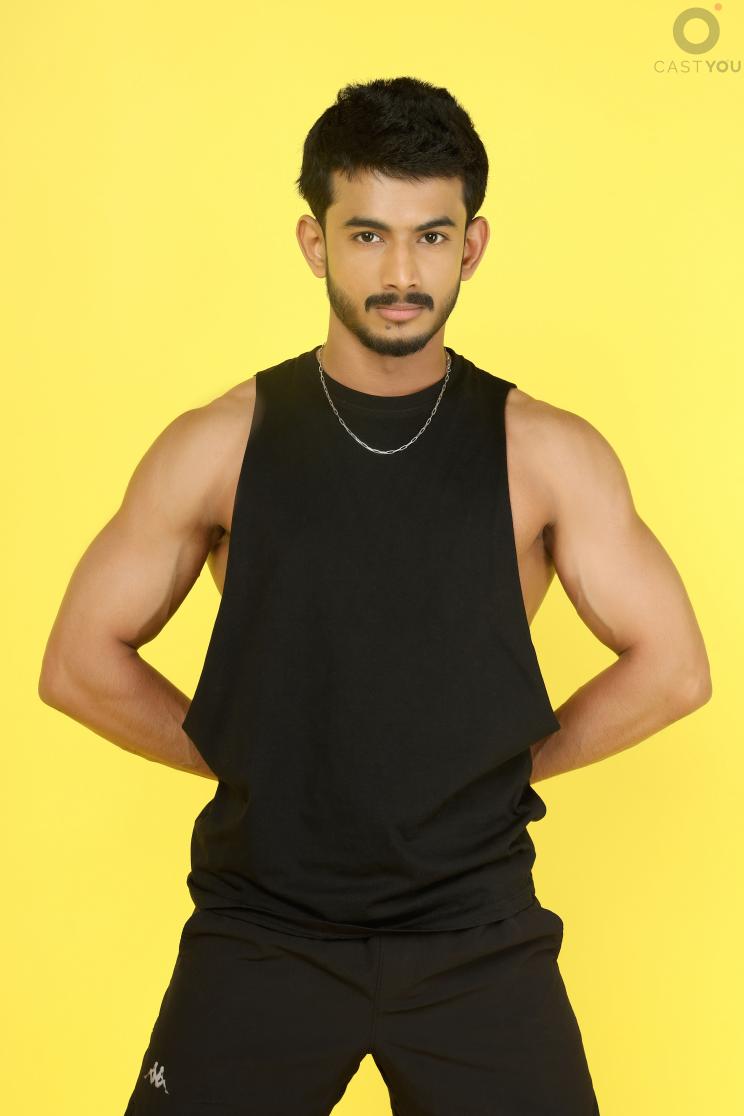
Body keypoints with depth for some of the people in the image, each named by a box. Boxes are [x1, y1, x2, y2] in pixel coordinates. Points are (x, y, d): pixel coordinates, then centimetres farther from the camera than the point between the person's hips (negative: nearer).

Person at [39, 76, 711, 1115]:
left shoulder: (546, 454, -3)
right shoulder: (221, 445, -3)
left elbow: (672, 667, 2)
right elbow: (82, 661, 3)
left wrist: (507, 767, 1)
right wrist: (249, 762, 1)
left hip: (478, 935, 0)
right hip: (262, 931, 0)